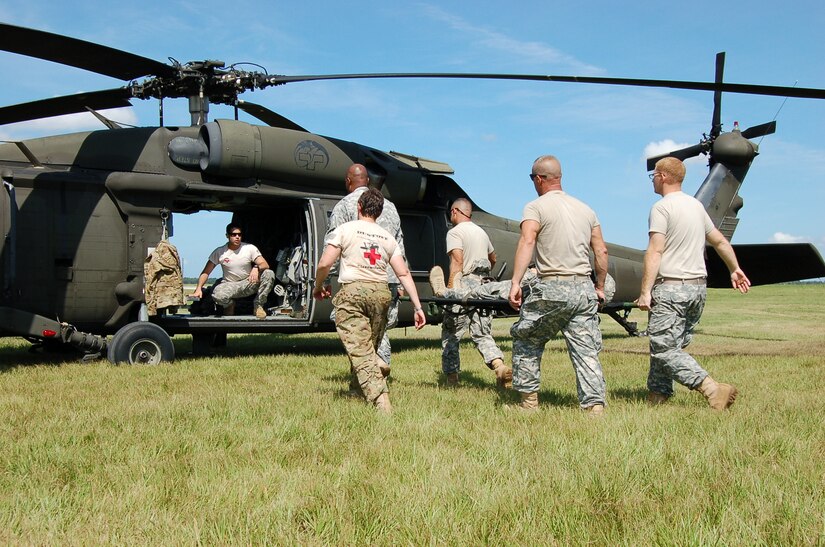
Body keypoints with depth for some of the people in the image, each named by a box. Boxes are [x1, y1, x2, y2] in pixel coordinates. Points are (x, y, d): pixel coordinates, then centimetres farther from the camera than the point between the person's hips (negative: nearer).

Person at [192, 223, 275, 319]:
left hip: (249, 284, 1)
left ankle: (258, 305, -10)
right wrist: (198, 288, -21)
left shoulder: (250, 248, -6)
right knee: (217, 295, -36)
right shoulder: (219, 252, -5)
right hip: (230, 285, 0)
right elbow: (205, 272, -5)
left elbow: (265, 265, -13)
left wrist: (256, 268, -37)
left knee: (269, 274, -26)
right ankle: (229, 304, 4)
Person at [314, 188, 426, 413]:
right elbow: (404, 274, 11)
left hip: (352, 292, -4)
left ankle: (382, 403, -17)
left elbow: (324, 264, -3)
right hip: (381, 293, 4)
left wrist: (318, 287, 15)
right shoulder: (388, 237, 16)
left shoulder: (345, 229, 4)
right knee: (371, 348, 22)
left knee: (360, 352, -8)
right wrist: (418, 306, 11)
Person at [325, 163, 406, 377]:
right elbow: (400, 246, 20)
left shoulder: (344, 205, 2)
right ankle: (383, 359, 6)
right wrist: (399, 281, 23)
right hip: (389, 279, 5)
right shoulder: (389, 205, 19)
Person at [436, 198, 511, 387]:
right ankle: (500, 366, -15)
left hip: (464, 286, -7)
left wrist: (451, 289, -21)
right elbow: (493, 259, 34)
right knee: (482, 334, 7)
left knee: (450, 335, 5)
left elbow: (457, 262, -17)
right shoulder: (481, 232, 20)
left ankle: (451, 378, 8)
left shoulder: (455, 232, -4)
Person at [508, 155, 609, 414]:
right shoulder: (586, 209, 16)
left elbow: (527, 242, -18)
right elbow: (601, 252, 15)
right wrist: (600, 287, 24)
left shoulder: (536, 208, -1)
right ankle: (595, 405, 1)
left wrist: (516, 283, -24)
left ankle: (529, 400, 16)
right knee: (587, 350, 6)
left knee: (526, 342, 13)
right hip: (584, 288, 5)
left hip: (552, 289, -5)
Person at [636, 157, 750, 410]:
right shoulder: (696, 204, 15)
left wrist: (645, 291, -19)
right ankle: (658, 395, 17)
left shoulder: (661, 207, -10)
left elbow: (655, 252, -18)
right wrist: (735, 269, 37)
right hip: (698, 286, 9)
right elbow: (720, 241, 24)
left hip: (671, 287, -8)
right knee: (673, 346, 14)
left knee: (664, 349, -9)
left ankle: (713, 389, -19)